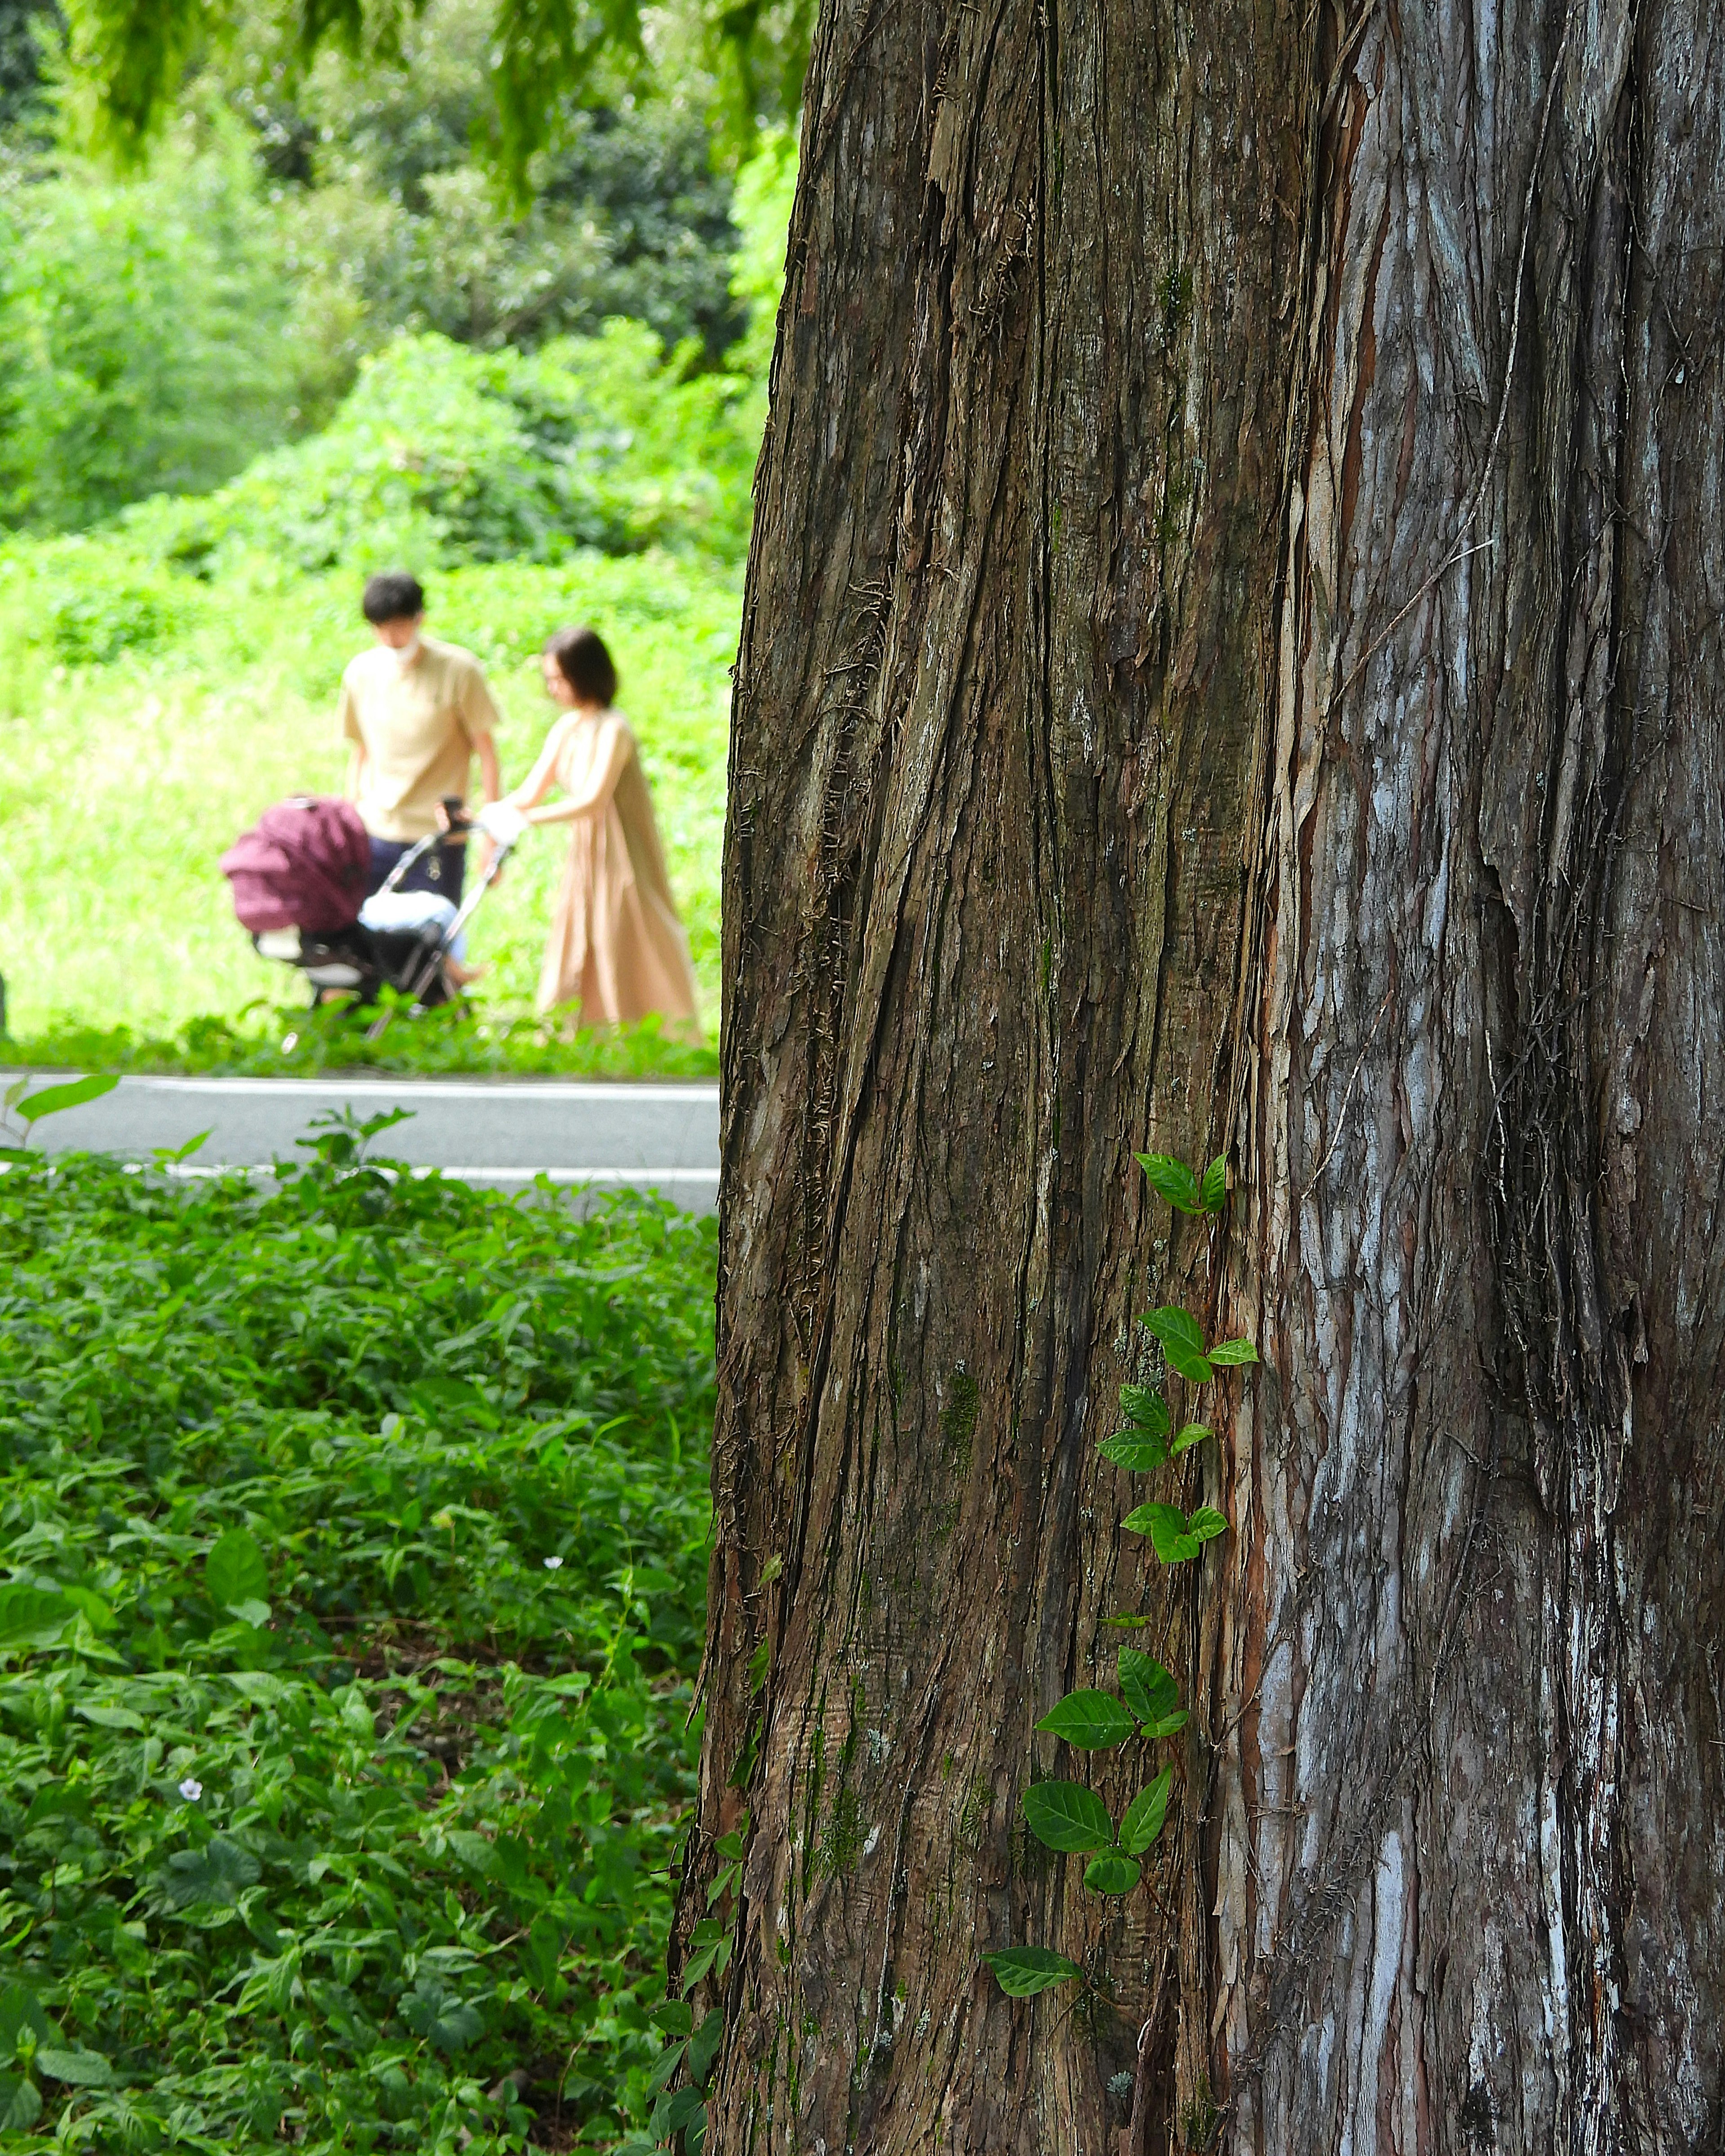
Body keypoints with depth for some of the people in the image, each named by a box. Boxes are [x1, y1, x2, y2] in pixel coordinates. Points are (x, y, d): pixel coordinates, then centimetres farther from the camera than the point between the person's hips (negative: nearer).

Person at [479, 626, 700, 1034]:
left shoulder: (612, 730, -17)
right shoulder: (567, 729, 8)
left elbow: (594, 801, -26)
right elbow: (531, 793, 9)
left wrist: (525, 820, -31)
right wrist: (479, 818, -6)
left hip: (621, 858, -8)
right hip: (584, 857, 8)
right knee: (575, 964, 7)